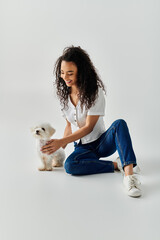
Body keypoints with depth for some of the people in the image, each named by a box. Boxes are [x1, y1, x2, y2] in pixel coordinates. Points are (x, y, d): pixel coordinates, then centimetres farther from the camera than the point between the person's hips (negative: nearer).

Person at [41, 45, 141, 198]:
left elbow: (89, 127, -18)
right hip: (82, 147, 3)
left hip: (101, 142, -3)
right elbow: (69, 125, 9)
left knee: (119, 124, -34)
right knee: (69, 165, -31)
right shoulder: (64, 94, 2)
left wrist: (62, 141, -25)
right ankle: (116, 165, -22)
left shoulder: (96, 92, -14)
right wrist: (60, 147, -4)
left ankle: (129, 173, -46)